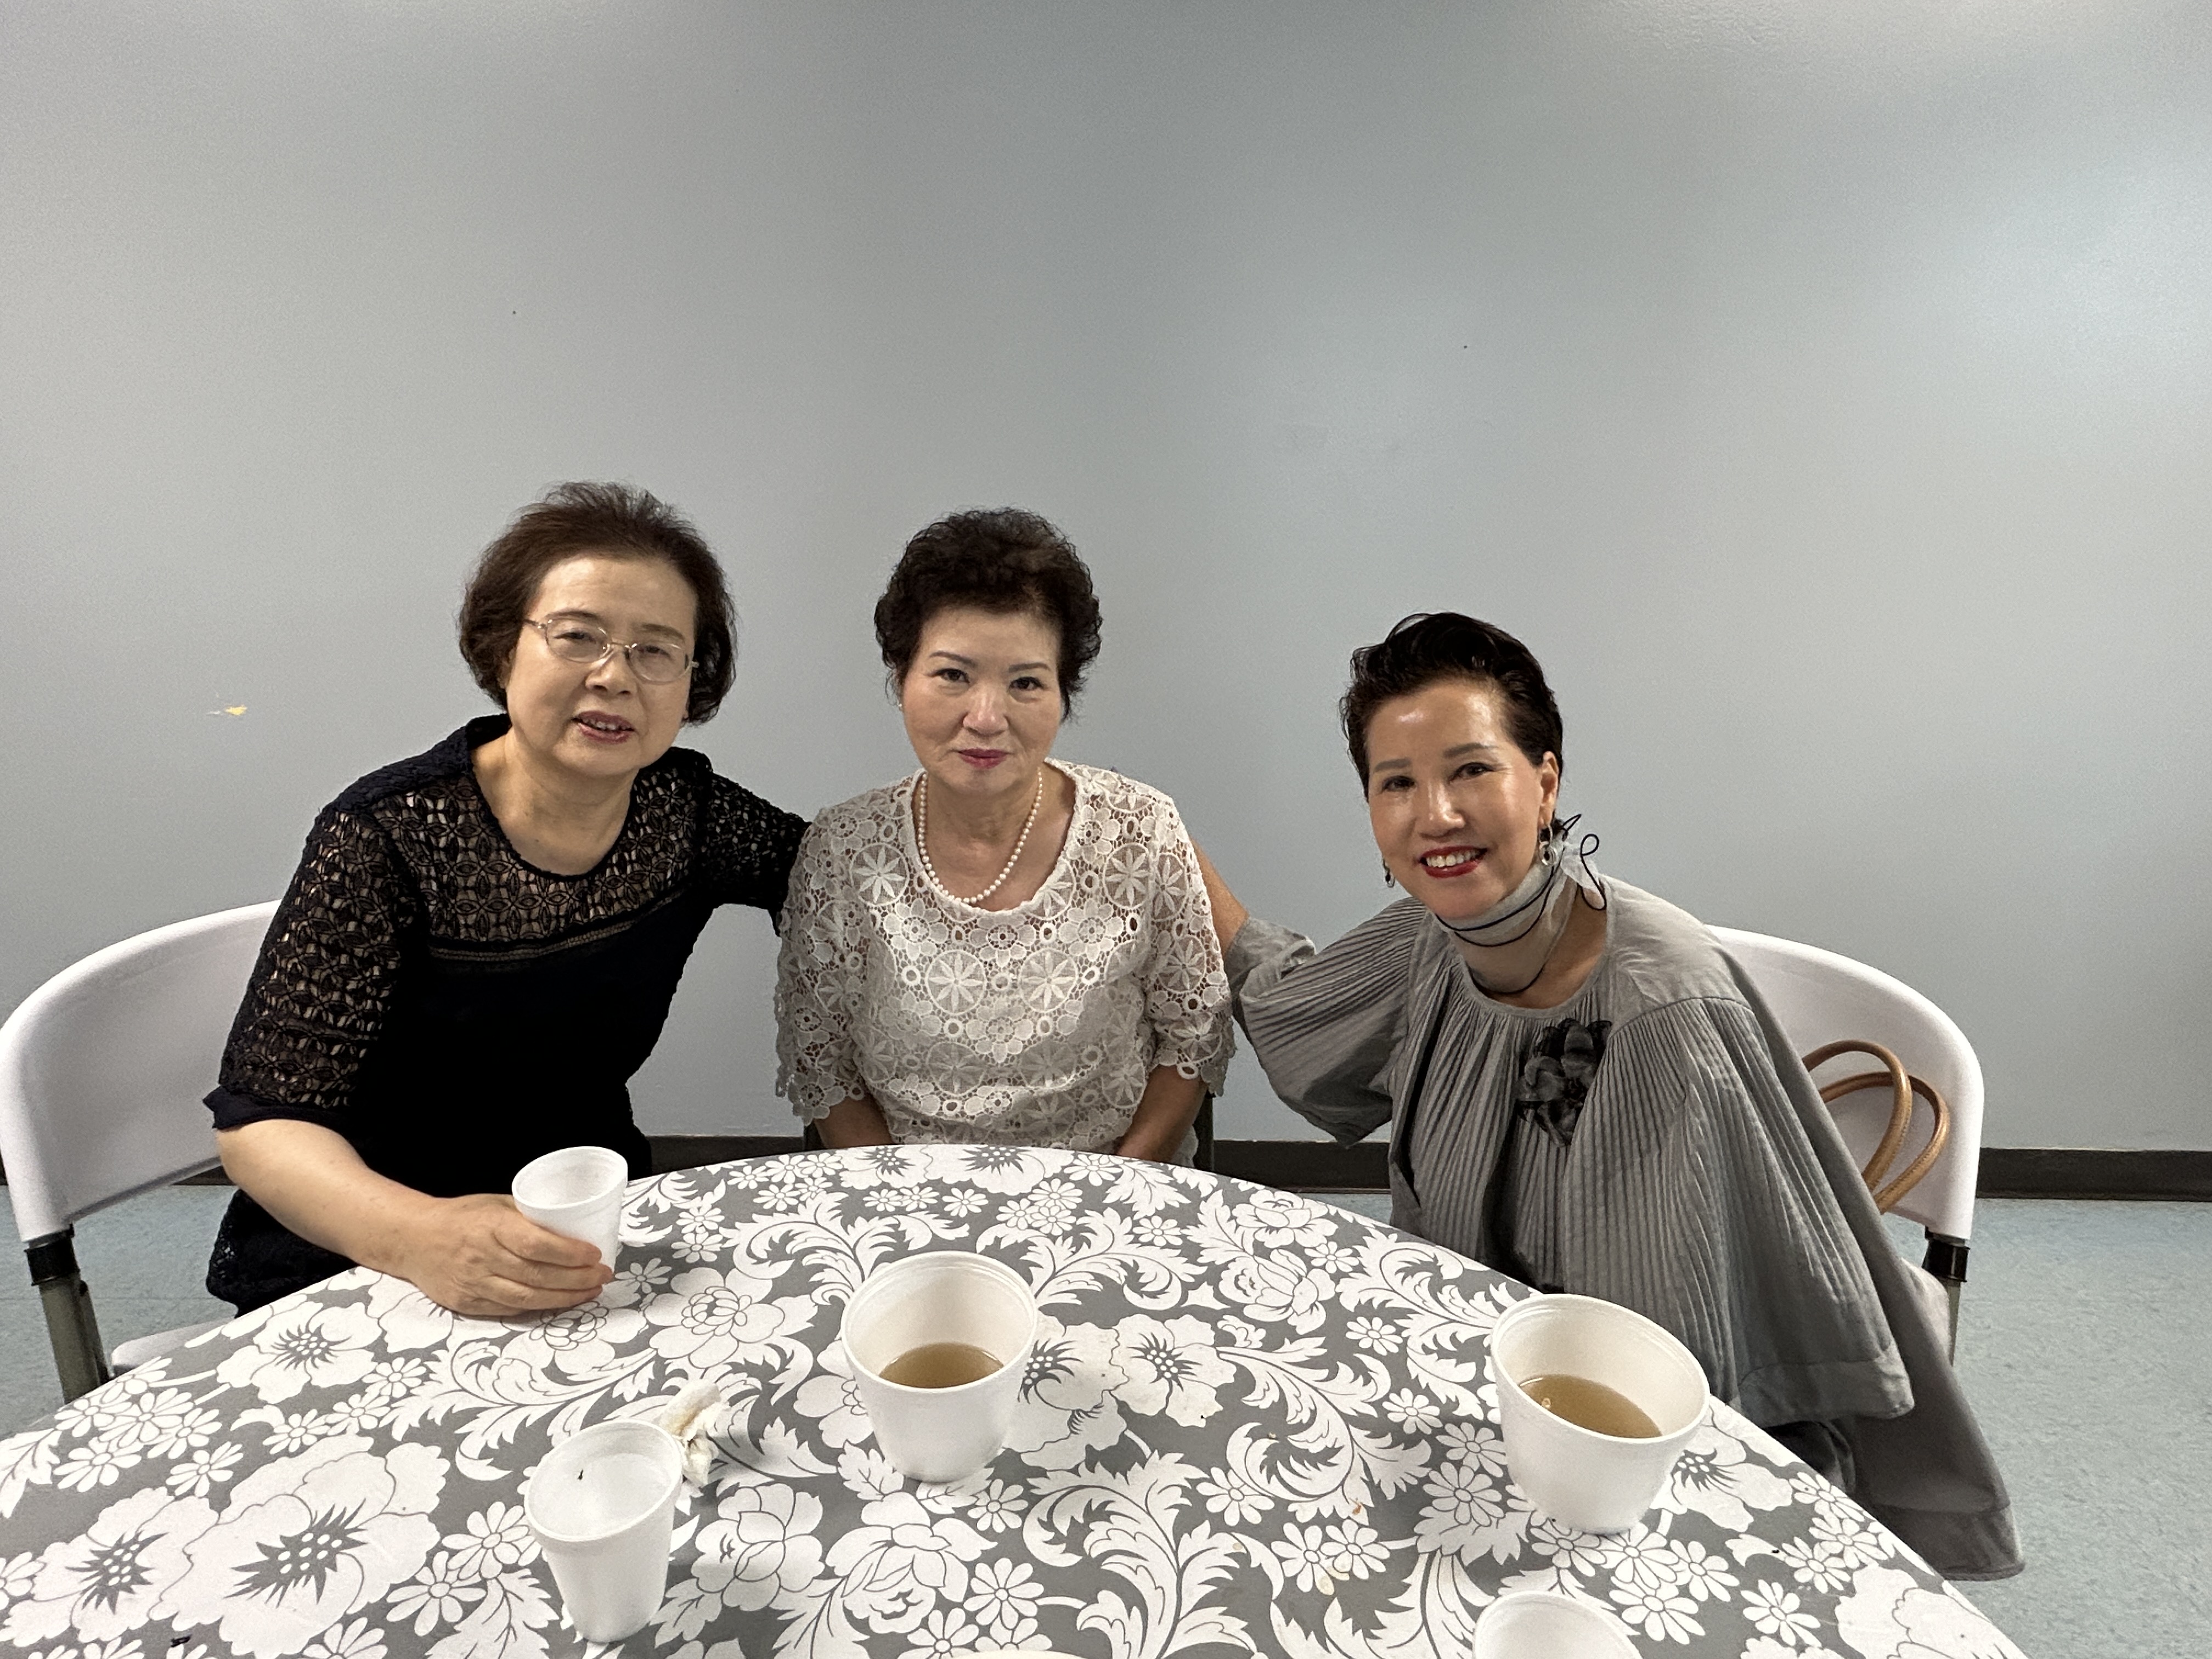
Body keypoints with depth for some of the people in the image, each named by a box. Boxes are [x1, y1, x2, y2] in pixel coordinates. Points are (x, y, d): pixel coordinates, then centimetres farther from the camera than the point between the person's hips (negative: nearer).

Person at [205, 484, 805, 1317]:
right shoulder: (389, 836, -17)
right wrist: (420, 1236, -35)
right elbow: (261, 1120, -16)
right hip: (354, 1268, -3)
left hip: (593, 1242, 4)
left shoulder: (686, 810, -6)